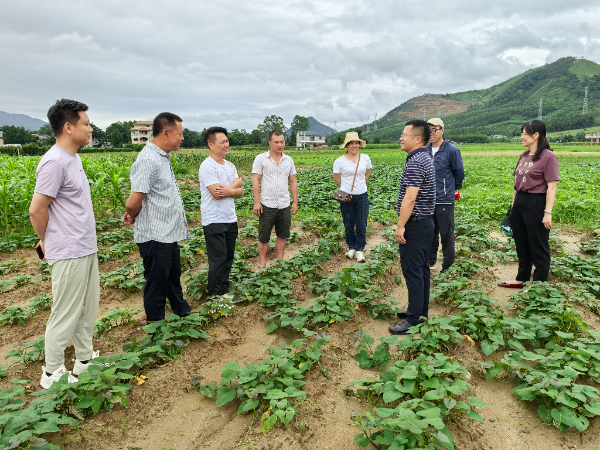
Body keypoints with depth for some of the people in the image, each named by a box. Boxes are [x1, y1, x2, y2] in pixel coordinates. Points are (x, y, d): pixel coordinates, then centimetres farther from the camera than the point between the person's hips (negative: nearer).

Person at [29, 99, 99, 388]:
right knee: (65, 316, 4)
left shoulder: (72, 158, 9)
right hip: (69, 255, -9)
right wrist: (48, 242, -3)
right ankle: (53, 373, 21)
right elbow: (37, 211, -18)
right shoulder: (54, 162, -20)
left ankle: (85, 359, 35)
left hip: (86, 250, 9)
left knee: (88, 309, 19)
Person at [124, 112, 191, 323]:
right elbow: (133, 204, -23)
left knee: (174, 277, 24)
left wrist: (133, 214, 5)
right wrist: (133, 217, -2)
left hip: (167, 235, 9)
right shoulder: (149, 160, -22)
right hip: (155, 237, -9)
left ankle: (183, 314, 41)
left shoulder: (162, 157, 10)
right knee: (157, 285, 6)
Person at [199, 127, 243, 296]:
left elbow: (240, 191, 7)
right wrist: (236, 183, -5)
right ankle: (215, 296, 12)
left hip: (231, 219, 8)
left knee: (228, 258, 13)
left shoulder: (230, 166, 11)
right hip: (214, 221, -7)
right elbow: (217, 194, -20)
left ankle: (224, 292, 26)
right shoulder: (207, 166, -13)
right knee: (218, 260, -2)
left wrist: (229, 191, -16)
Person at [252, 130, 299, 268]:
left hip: (284, 205, 4)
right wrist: (256, 202, -13)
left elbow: (293, 182, 12)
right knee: (264, 237, 5)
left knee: (282, 236, 11)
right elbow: (255, 181, -6)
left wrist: (295, 202, 7)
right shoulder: (261, 159, -2)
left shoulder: (288, 160, 9)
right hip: (267, 205, -3)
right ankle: (262, 262, 19)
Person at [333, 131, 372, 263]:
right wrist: (345, 188, 8)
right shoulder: (340, 161, -6)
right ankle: (351, 248, 24)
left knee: (362, 225, 2)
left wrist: (360, 184, 12)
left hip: (362, 196, 2)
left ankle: (360, 250, 13)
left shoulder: (365, 158, 1)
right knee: (349, 224, 8)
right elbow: (336, 178, 6)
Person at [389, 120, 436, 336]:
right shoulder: (426, 158, 14)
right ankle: (421, 310, 26)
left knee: (413, 271, -5)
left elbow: (410, 198, -24)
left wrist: (400, 226, -20)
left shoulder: (415, 163, -19)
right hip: (425, 222, 11)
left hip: (415, 224, -11)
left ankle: (414, 318, 2)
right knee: (421, 268, 16)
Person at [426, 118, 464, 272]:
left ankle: (448, 265, 15)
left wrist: (454, 189, 13)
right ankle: (431, 261, 28)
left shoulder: (452, 150, -8)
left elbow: (459, 172, 3)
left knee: (446, 233, 2)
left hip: (445, 200, -5)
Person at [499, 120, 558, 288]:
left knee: (538, 248, 5)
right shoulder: (524, 156, 12)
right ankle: (522, 279, 32)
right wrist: (513, 205, 17)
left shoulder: (548, 157, -12)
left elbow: (551, 187, -16)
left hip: (536, 205, -8)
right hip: (519, 203, 8)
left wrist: (548, 213, -20)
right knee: (521, 245, 18)